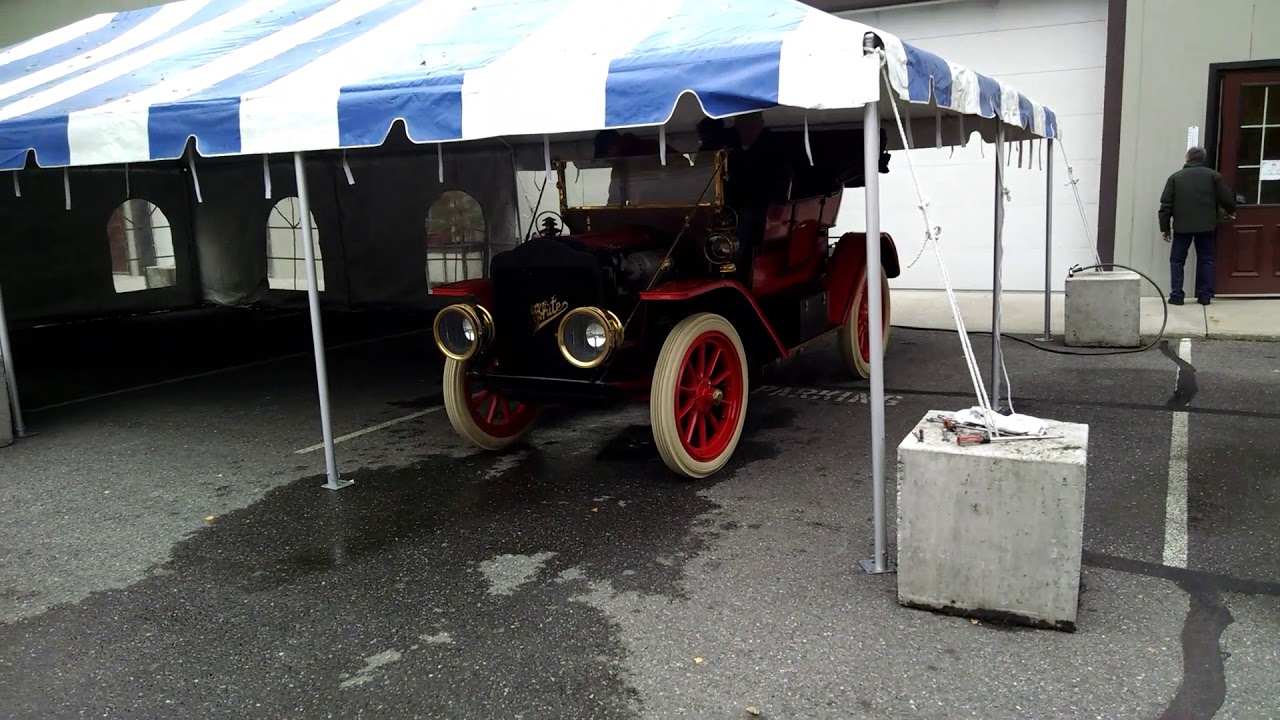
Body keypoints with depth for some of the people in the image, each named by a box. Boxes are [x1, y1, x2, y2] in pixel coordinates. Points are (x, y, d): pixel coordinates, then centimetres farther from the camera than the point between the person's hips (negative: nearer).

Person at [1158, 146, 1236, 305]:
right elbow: (1227, 198, 3)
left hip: (1182, 226, -1)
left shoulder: (1175, 177, 4)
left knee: (1177, 260, 8)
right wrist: (1230, 211, 25)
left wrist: (1164, 227, 6)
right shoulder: (1213, 175, 4)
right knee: (1206, 260, 11)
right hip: (1207, 226, 1)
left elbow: (1166, 204, 0)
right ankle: (1205, 296, 10)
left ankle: (1176, 296, 1)